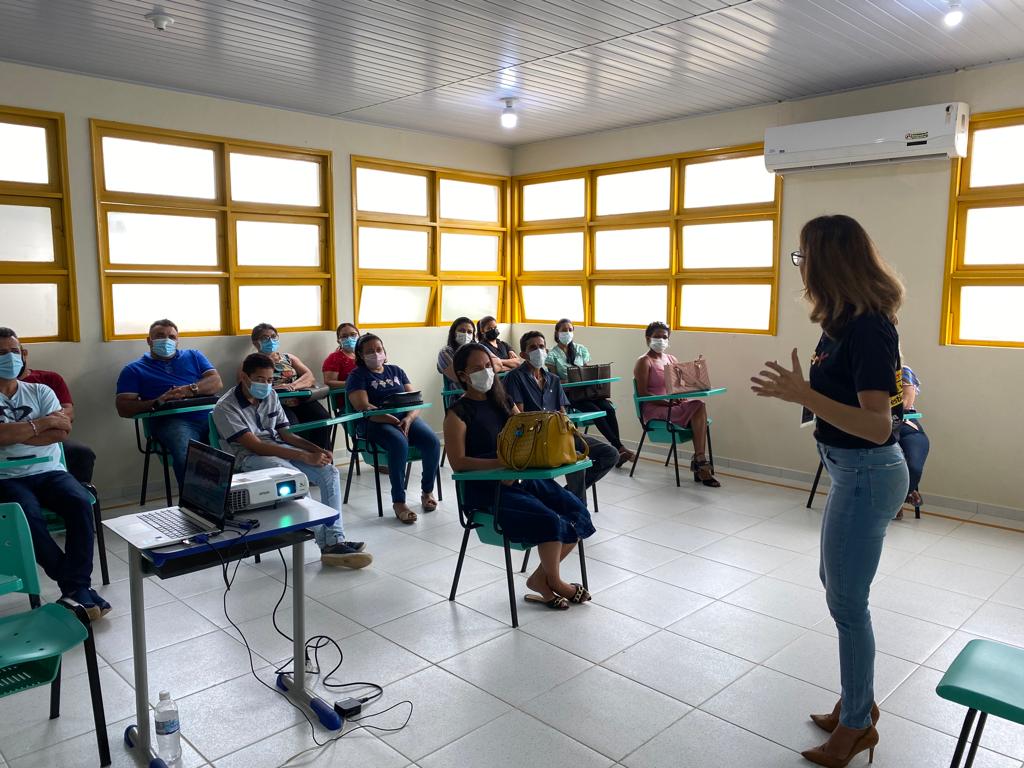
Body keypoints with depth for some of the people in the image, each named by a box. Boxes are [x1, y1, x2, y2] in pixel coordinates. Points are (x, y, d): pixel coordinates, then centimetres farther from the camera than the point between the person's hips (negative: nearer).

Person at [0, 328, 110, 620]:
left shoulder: (40, 391, 12)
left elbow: (61, 432, -3)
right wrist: (43, 423, -9)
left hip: (49, 471, 2)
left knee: (81, 503, -27)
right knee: (29, 516, -32)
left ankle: (76, 585, -20)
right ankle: (75, 584, -18)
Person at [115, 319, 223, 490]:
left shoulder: (193, 356, 27)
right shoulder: (134, 370, 20)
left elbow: (217, 383, 12)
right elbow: (123, 408, 8)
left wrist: (189, 390, -8)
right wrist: (156, 403, -10)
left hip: (209, 414, 3)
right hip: (172, 421, -3)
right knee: (186, 455, -37)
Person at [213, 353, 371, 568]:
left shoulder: (271, 396, 10)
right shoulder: (226, 407, -11)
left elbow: (285, 434, 13)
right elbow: (255, 446, -19)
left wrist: (317, 450, -6)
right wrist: (305, 457, -24)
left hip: (278, 448, 7)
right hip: (249, 457, -7)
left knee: (330, 472, -15)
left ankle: (335, 541, -22)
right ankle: (327, 543, -26)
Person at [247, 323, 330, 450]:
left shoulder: (289, 358, 26)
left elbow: (310, 377, 12)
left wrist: (293, 385, -10)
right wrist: (274, 388, -16)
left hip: (300, 399, 3)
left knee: (323, 418, -27)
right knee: (292, 425, -36)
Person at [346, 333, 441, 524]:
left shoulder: (396, 371, 21)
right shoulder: (357, 376, 7)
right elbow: (363, 407, -10)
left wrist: (409, 418, -12)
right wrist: (393, 421, -22)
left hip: (406, 417, 4)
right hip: (375, 422, -4)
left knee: (432, 441, -24)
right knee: (399, 443, -36)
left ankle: (427, 491, -3)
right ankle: (398, 502, -26)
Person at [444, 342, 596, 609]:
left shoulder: (503, 401, 14)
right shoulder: (459, 412, -5)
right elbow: (458, 462, -13)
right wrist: (502, 463, -23)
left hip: (523, 477, 7)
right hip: (486, 488, -7)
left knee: (578, 513, -11)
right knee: (550, 521, -26)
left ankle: (540, 578, 5)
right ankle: (554, 582, 2)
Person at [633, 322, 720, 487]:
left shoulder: (672, 359, 20)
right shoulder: (644, 362, -1)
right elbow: (643, 394, -11)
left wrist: (681, 397, -6)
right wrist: (667, 402, -21)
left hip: (675, 404, 6)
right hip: (654, 409, -6)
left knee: (700, 405, -27)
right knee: (698, 407, -26)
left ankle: (699, 461, -29)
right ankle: (700, 462, -20)